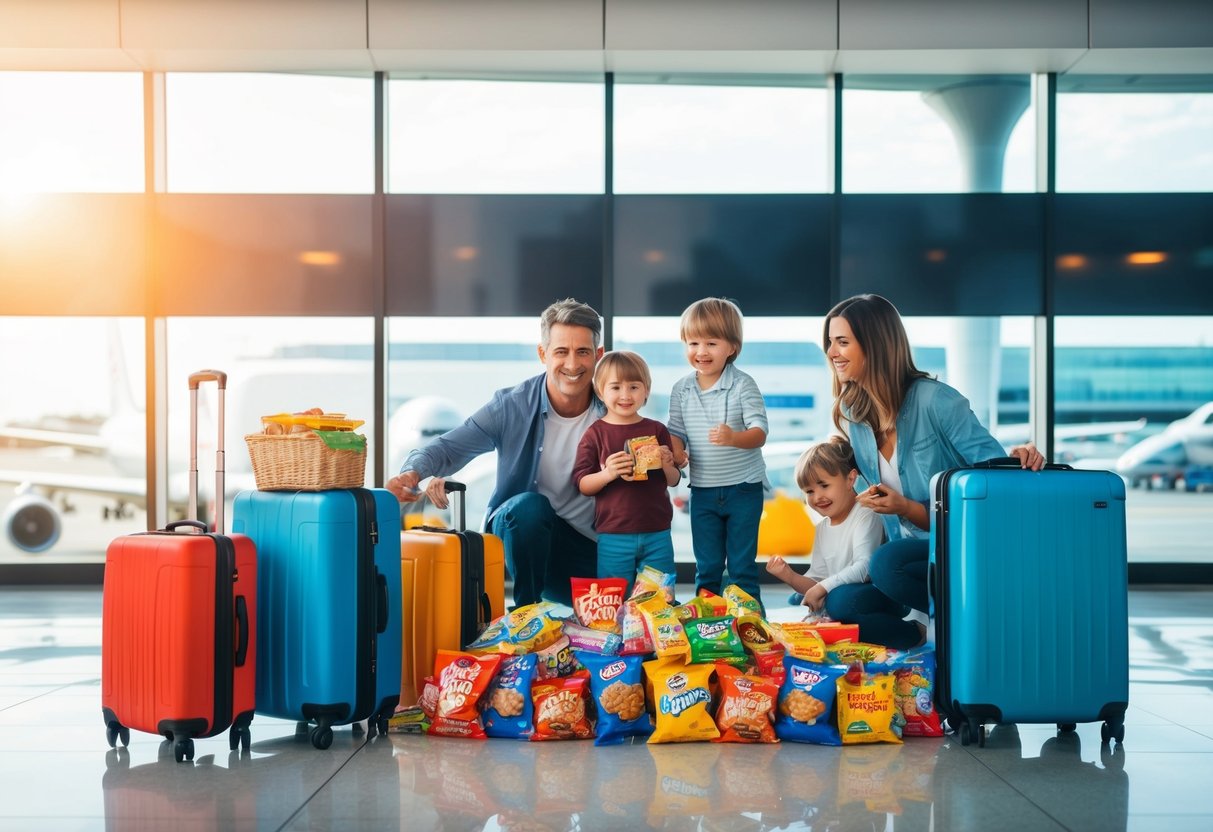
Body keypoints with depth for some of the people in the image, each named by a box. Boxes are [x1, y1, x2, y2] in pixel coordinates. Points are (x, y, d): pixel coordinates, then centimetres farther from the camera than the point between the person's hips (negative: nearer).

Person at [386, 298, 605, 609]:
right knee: (529, 506, -35)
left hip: (590, 547, 2)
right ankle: (526, 609, -13)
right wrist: (413, 472, -31)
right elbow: (449, 447, -11)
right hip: (518, 529, -1)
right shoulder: (512, 406, -10)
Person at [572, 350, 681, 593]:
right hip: (613, 537, -2)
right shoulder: (595, 434, -1)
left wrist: (667, 465, -11)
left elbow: (674, 481, 10)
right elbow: (582, 484, -4)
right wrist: (607, 474, -22)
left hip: (657, 534, 2)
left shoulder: (657, 430, 5)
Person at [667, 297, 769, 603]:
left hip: (743, 489, -4)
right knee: (707, 567, 13)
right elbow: (676, 430, 7)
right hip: (703, 491, 4)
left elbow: (759, 434, -18)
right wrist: (676, 452, -15)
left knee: (742, 566, 4)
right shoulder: (681, 389, 1)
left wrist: (734, 437, -39)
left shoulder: (743, 385, -12)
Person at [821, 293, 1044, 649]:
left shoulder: (935, 400, -14)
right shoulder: (853, 414, 5)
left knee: (886, 564, -33)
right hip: (915, 550, 6)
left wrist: (1015, 459, -35)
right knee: (841, 603, -18)